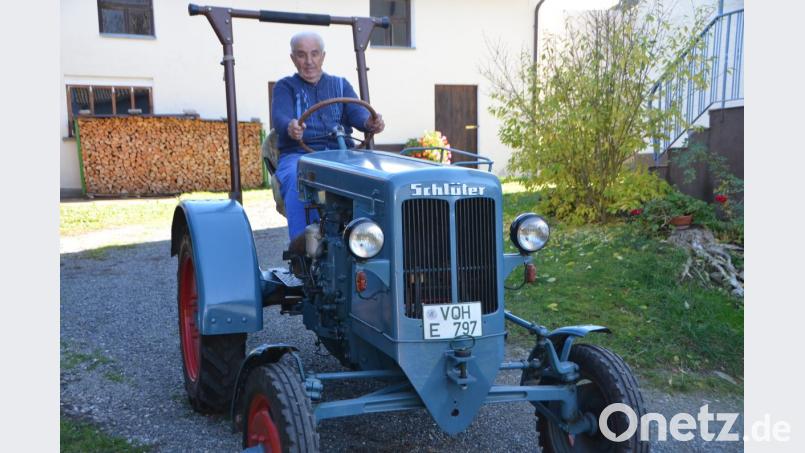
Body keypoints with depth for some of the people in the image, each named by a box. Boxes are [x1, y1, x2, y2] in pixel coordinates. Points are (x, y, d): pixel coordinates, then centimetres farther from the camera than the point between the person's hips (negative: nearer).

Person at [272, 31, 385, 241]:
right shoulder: (285, 87, 15)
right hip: (298, 154, -1)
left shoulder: (340, 85, 22)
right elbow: (280, 117, -7)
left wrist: (369, 123, -24)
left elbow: (357, 112, 3)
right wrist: (290, 128, -33)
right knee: (298, 180, -37)